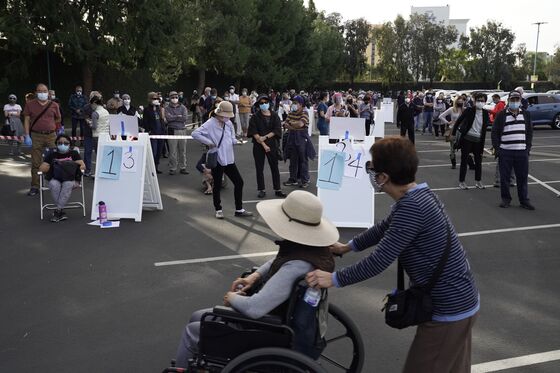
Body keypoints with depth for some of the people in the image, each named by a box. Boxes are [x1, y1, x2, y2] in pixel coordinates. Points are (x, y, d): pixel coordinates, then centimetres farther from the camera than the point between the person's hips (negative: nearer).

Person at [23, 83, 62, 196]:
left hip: (51, 136, 1)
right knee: (36, 163, 1)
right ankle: (35, 187, 6)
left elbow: (58, 120, 17)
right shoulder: (30, 105, 4)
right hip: (36, 137, -1)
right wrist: (27, 136, -5)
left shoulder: (54, 105, 7)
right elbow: (26, 120, 3)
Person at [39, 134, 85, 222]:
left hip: (71, 179, -1)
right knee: (54, 185, -35)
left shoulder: (73, 153, 14)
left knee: (68, 184, -37)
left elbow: (83, 166, 1)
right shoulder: (52, 154, 15)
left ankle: (58, 211, -31)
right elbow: (41, 168, 8)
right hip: (55, 179, 1)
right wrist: (52, 167, -6)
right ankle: (61, 212, -29)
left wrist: (71, 167, -13)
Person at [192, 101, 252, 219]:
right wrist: (208, 142, -20)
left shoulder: (229, 123, 7)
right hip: (217, 160, -6)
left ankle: (239, 209, 16)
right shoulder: (210, 124, -13)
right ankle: (218, 210, 24)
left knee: (239, 182, 6)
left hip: (229, 159, 6)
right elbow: (195, 134, -21)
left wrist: (235, 141, -4)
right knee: (217, 185, 7)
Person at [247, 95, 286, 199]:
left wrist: (265, 137, -16)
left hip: (272, 144, 1)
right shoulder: (255, 117, -1)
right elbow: (254, 132, -9)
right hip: (259, 146, -1)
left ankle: (277, 190, 13)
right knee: (259, 168, 4)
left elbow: (277, 130, -5)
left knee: (275, 167, 5)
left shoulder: (274, 116, 3)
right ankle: (262, 190, 14)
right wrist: (263, 144, -15)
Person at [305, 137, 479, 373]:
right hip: (459, 300, 9)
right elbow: (385, 228, 20)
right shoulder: (417, 195, 3)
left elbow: (380, 260, -25)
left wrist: (334, 279, -15)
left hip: (450, 309, -9)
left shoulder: (411, 206, -28)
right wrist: (348, 247, 27)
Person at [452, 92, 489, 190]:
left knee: (478, 161, 10)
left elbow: (485, 127, 11)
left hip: (478, 140, 3)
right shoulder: (469, 110, -7)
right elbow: (458, 121, -2)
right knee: (464, 161, 3)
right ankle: (461, 181, 10)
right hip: (467, 139, -3)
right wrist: (453, 133, -4)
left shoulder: (485, 113, 3)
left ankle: (478, 181, 23)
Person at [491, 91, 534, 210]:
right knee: (504, 177, 2)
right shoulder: (501, 115, 2)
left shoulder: (526, 114, 11)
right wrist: (497, 147, -4)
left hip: (522, 152, 2)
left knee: (522, 177, 4)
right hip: (505, 152, -2)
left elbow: (529, 132, 14)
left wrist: (528, 147, 5)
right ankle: (506, 199, 15)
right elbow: (495, 132, 2)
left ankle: (524, 200, 13)